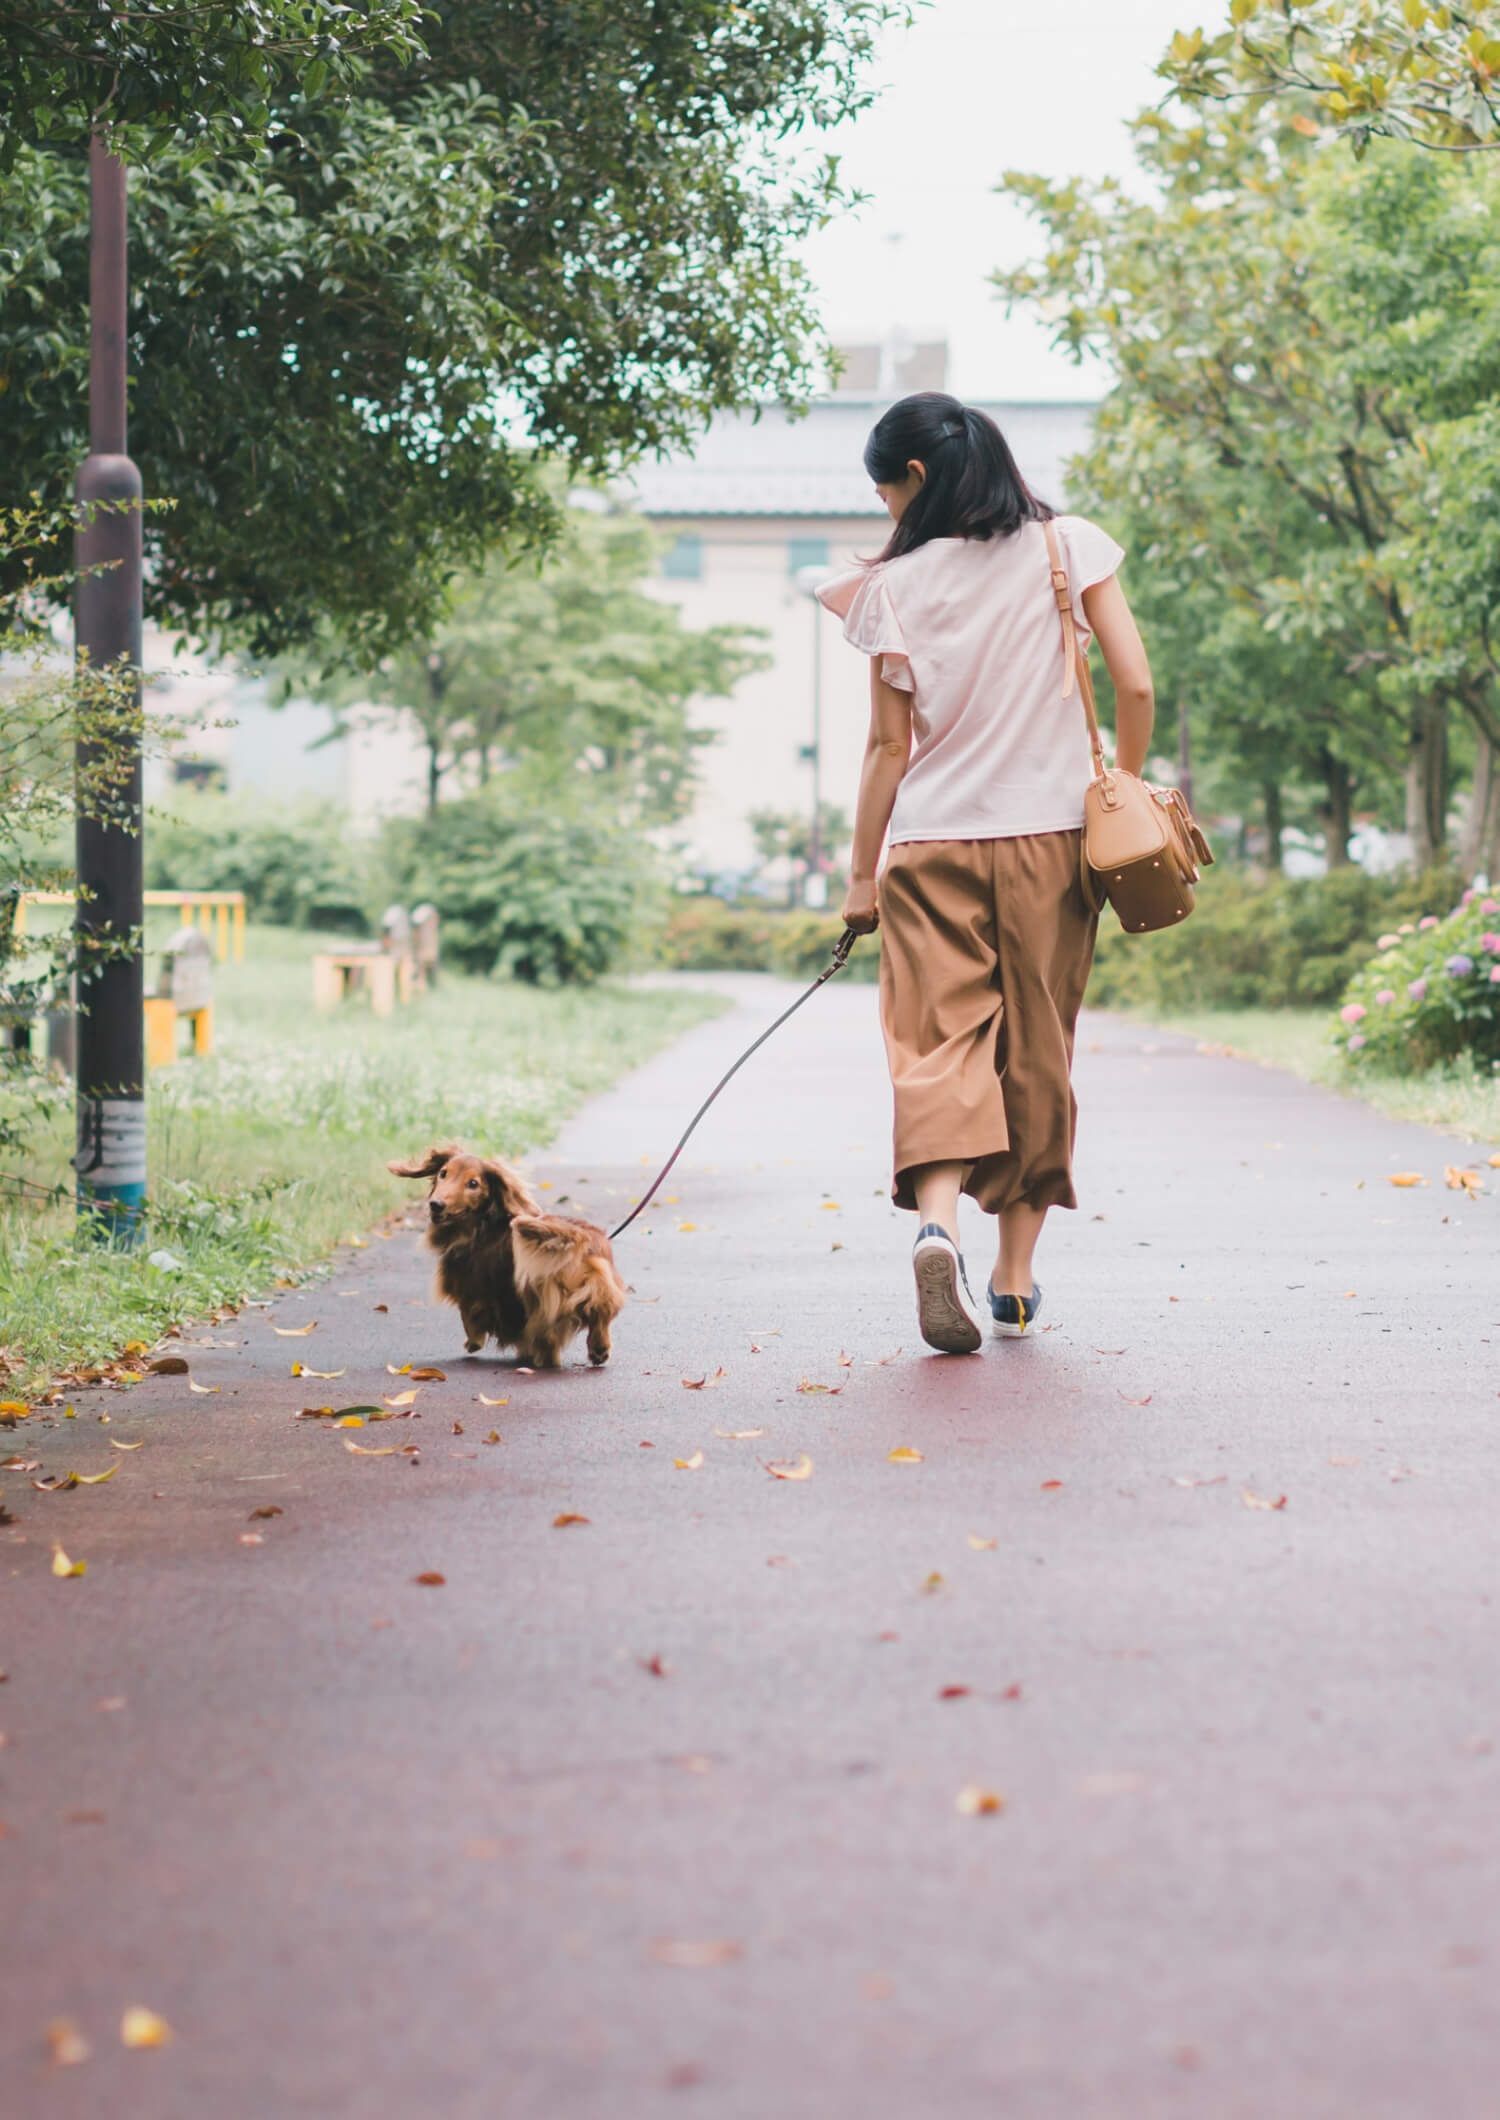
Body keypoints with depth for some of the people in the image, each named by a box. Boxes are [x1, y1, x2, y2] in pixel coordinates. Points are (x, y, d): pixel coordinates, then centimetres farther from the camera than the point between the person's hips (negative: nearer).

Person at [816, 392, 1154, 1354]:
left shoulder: (898, 583, 0)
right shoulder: (1070, 546, 2)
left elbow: (890, 746, 1)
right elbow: (1137, 685, -3)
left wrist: (862, 874, 9)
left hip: (931, 842, -1)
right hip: (1048, 836, 1)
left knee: (939, 1039, -4)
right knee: (1038, 1052, 11)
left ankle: (938, 1221, -30)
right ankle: (1016, 1275, 16)